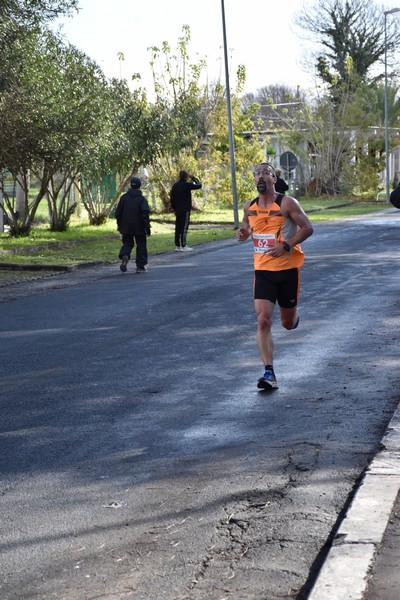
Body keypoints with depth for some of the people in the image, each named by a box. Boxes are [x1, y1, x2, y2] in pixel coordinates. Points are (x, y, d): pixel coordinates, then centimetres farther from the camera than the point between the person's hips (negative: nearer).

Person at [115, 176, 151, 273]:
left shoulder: (124, 197, 1)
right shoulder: (142, 199, -10)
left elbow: (118, 213, 5)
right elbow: (145, 214, -16)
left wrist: (119, 225, 16)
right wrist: (147, 228, -11)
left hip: (126, 227, 3)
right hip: (139, 228, -3)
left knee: (127, 243, 14)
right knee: (141, 246, 10)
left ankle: (124, 256, -17)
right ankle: (141, 266, 12)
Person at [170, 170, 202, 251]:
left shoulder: (175, 185, 9)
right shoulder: (187, 185, -12)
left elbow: (172, 198, 13)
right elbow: (199, 186, -3)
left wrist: (174, 209, 20)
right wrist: (194, 178, 9)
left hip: (178, 211, 7)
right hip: (185, 210, -7)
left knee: (178, 228, 9)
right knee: (184, 228, -5)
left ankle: (177, 246, 12)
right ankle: (183, 246, -6)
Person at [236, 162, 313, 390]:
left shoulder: (287, 203, -10)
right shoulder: (249, 207, 5)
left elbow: (307, 228, -10)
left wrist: (286, 245, -22)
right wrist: (243, 234, -3)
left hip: (288, 269, -2)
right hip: (263, 270, 3)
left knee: (288, 323, 11)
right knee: (263, 321, -13)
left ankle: (294, 316, 51)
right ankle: (270, 373, -11)